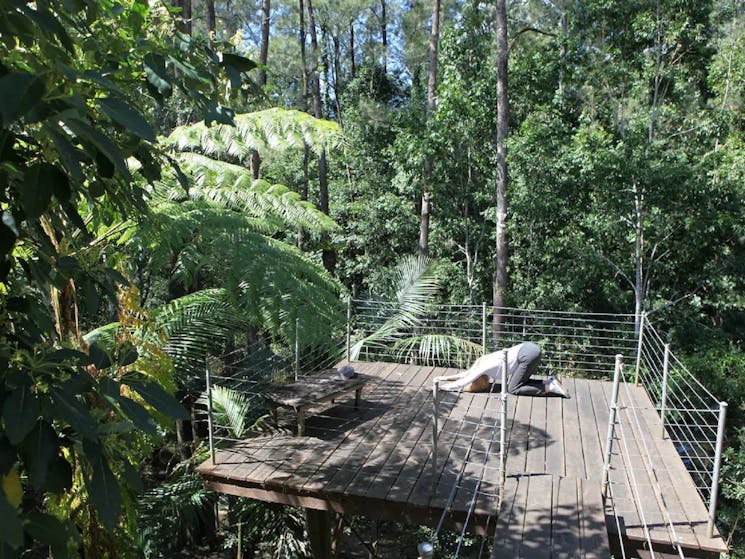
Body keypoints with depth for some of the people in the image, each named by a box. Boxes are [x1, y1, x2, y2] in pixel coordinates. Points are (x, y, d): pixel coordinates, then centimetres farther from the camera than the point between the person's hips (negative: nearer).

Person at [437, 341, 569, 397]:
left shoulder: (483, 368, -4)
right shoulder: (484, 362, 19)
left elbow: (460, 384, -3)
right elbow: (466, 373, 33)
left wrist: (443, 386, 9)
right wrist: (445, 377, 34)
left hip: (528, 354, -9)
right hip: (528, 348, 9)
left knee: (513, 389, -1)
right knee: (518, 383, 15)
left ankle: (549, 387, -6)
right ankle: (550, 381, 9)